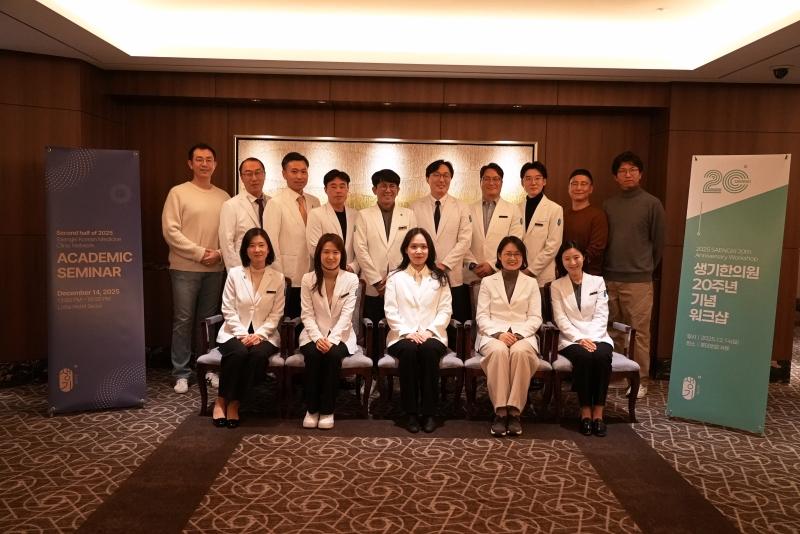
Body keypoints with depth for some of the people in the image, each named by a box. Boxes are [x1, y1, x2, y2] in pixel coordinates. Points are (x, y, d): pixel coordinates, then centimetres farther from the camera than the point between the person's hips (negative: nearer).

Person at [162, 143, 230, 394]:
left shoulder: (223, 197, 8)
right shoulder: (178, 192, -3)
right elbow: (170, 231, -9)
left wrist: (219, 253, -8)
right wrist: (199, 253, -13)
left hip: (215, 269, 4)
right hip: (185, 268, -3)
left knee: (208, 320, 11)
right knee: (183, 321, 1)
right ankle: (181, 373, 11)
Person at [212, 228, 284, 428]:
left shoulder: (278, 278, 3)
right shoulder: (234, 274, 2)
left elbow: (276, 314, 1)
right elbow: (228, 310, -1)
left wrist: (259, 334, -13)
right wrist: (242, 334, -14)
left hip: (264, 335, 1)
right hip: (235, 333, 0)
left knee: (259, 354, -32)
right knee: (238, 353, -33)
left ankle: (235, 403, -15)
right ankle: (221, 400, -12)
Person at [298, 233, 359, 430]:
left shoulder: (351, 279, -3)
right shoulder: (308, 279, 1)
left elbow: (346, 314, -10)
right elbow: (307, 314, -4)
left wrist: (331, 339, -23)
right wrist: (318, 338, -20)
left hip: (340, 335, -1)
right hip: (314, 335, 1)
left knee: (333, 355, -31)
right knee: (313, 355, -30)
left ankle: (327, 410, -16)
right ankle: (312, 409, -13)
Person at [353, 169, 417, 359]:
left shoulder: (408, 215, 10)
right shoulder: (364, 215, 7)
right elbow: (360, 249, -1)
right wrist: (377, 281, -8)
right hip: (373, 288, 0)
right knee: (373, 336, 3)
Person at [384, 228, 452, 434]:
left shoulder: (439, 277, 13)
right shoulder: (395, 277, 10)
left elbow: (445, 310, 5)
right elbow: (391, 311, 1)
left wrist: (429, 331, -10)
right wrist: (407, 332, -13)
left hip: (432, 335, 1)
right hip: (402, 336, 0)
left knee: (429, 349, -34)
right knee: (409, 350, -34)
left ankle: (428, 412, -23)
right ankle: (411, 413, -23)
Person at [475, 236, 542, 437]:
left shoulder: (531, 283, 17)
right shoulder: (487, 282, 15)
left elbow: (535, 317, 7)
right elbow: (481, 316, 5)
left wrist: (518, 334, -12)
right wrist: (498, 333, -14)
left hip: (523, 335, 0)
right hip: (493, 334, 0)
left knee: (520, 352, -36)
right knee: (498, 351, -36)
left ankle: (514, 411, -29)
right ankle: (500, 411, -30)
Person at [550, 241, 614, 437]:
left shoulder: (597, 281, 11)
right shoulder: (556, 286, 8)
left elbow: (601, 315, 2)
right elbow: (561, 319, -2)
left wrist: (591, 339, -14)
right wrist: (580, 339, -16)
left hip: (597, 336, 1)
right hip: (571, 339, -1)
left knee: (602, 356, -32)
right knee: (584, 357, -33)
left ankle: (598, 412, -25)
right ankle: (585, 411, -22)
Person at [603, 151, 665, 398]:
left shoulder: (651, 204, -1)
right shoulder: (608, 205, 10)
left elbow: (658, 241, 4)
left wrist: (645, 267, 10)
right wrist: (606, 267, 12)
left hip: (638, 280, -4)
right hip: (608, 278, 4)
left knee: (639, 331, -1)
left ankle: (640, 380, 9)